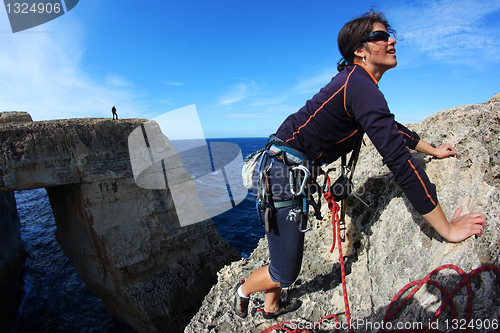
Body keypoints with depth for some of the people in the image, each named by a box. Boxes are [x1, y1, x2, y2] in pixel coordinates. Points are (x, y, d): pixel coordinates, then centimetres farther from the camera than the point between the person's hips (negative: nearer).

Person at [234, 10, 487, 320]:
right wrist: (447, 229, -17)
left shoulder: (357, 82, 14)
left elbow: (391, 127, 28)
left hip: (291, 171, 10)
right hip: (282, 172, -10)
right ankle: (243, 290, 38)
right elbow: (398, 159, -24)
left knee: (288, 250, 26)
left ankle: (272, 306, 50)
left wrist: (433, 149, 34)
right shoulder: (361, 86, -20)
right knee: (285, 274, 5)